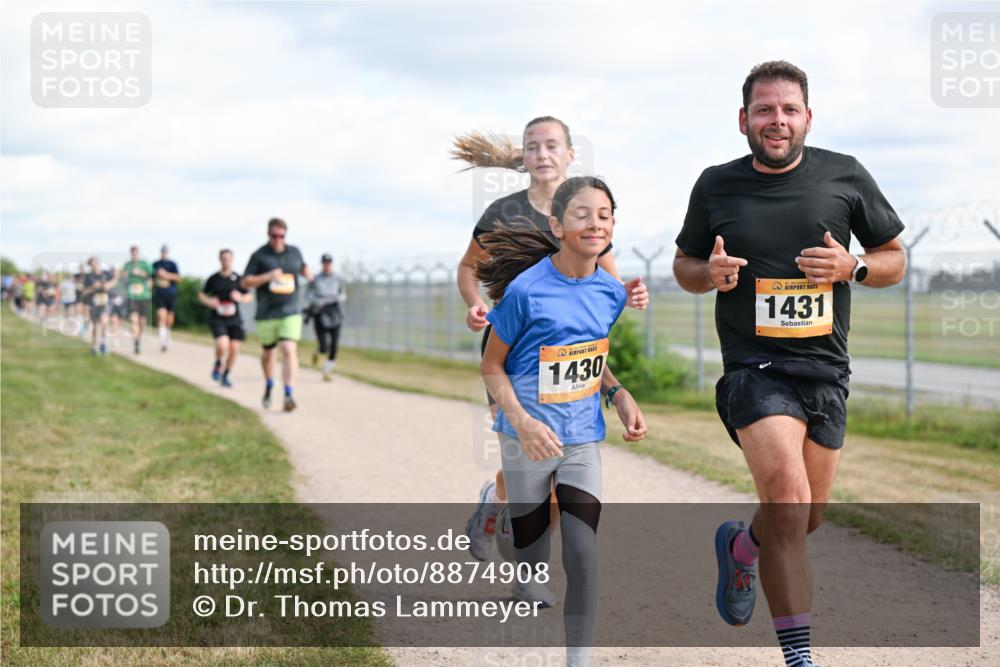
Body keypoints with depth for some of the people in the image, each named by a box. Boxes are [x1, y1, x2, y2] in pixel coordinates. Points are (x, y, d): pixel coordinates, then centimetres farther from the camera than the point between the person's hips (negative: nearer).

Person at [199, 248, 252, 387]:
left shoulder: (238, 279, 2)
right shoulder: (213, 279, 1)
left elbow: (249, 297, 8)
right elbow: (201, 294, 13)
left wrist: (241, 298, -13)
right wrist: (208, 302, -8)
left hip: (234, 319, 2)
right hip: (217, 318, -2)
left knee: (234, 349, -1)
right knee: (222, 345, -22)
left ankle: (225, 375, 20)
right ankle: (217, 365, 10)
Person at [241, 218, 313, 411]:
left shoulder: (294, 252, 7)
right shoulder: (259, 255, -2)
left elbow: (303, 268, 28)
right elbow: (245, 282, -4)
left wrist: (308, 273, 3)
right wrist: (267, 277, -18)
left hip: (291, 312, 0)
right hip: (266, 313, 0)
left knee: (289, 350, -17)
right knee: (267, 352, 15)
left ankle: (289, 395, -22)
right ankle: (269, 385, 42)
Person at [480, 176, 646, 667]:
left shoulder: (611, 291, -1)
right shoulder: (526, 290, -16)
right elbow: (492, 366, -8)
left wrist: (620, 395, -1)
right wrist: (522, 421, -22)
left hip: (583, 441, 3)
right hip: (529, 442, -3)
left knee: (583, 560, -5)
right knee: (531, 568, 7)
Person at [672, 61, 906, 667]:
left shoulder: (846, 177, 2)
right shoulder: (716, 186, 1)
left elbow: (895, 260, 9)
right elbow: (684, 264, 14)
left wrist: (853, 266, -13)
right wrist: (709, 274, -9)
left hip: (826, 371, 3)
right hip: (754, 367, -3)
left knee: (807, 520, 13)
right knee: (788, 500, -22)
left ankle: (740, 544, 48)